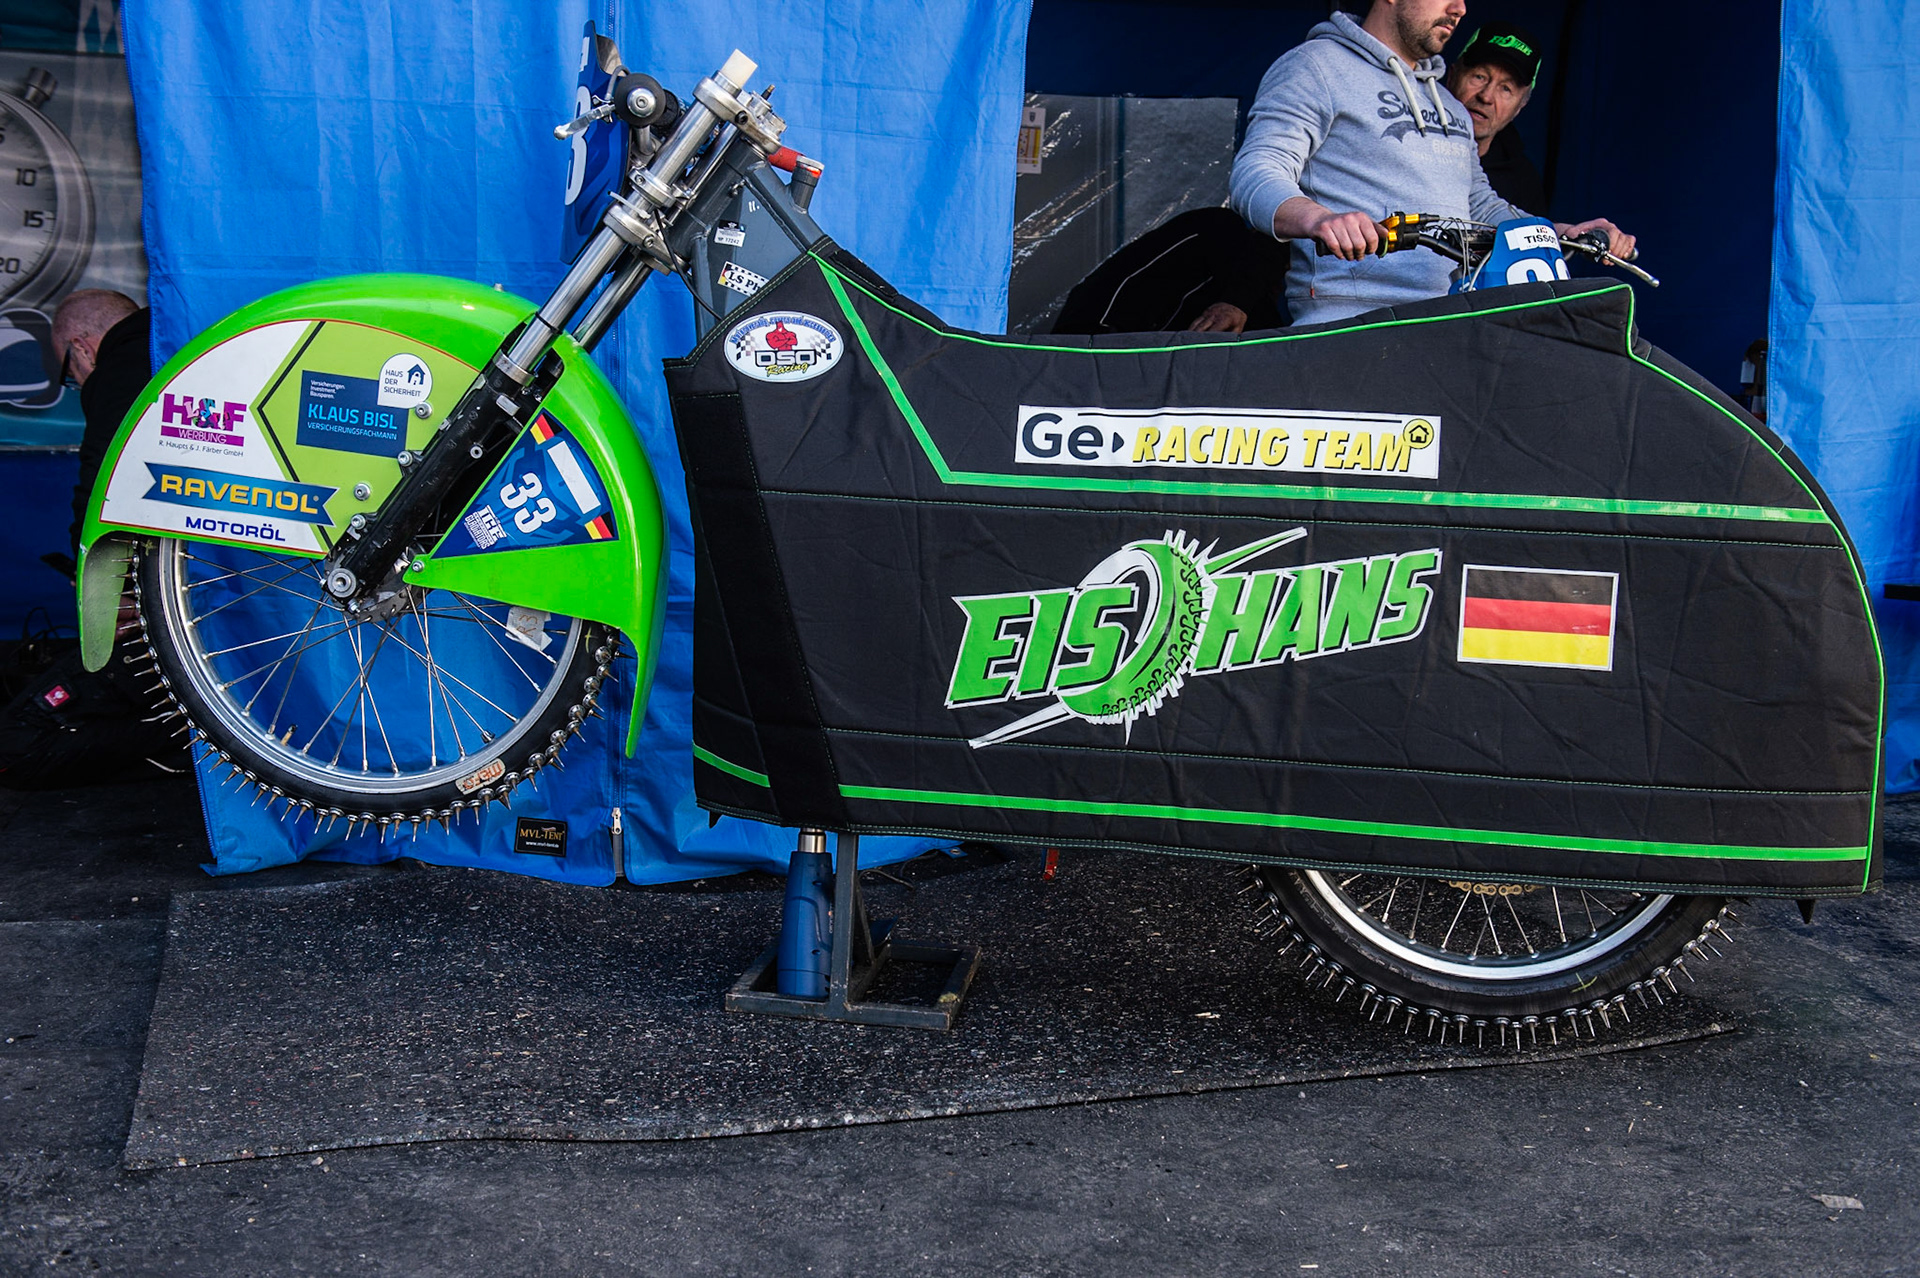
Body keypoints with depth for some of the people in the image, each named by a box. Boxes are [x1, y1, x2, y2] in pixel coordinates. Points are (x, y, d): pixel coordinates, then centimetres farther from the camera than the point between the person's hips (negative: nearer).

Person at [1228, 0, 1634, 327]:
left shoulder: (1450, 105, 32)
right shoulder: (1317, 66, 5)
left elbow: (1481, 206, 36)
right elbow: (1255, 173, -9)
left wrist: (1566, 233, 17)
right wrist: (1318, 218, -32)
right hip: (1349, 326, -7)